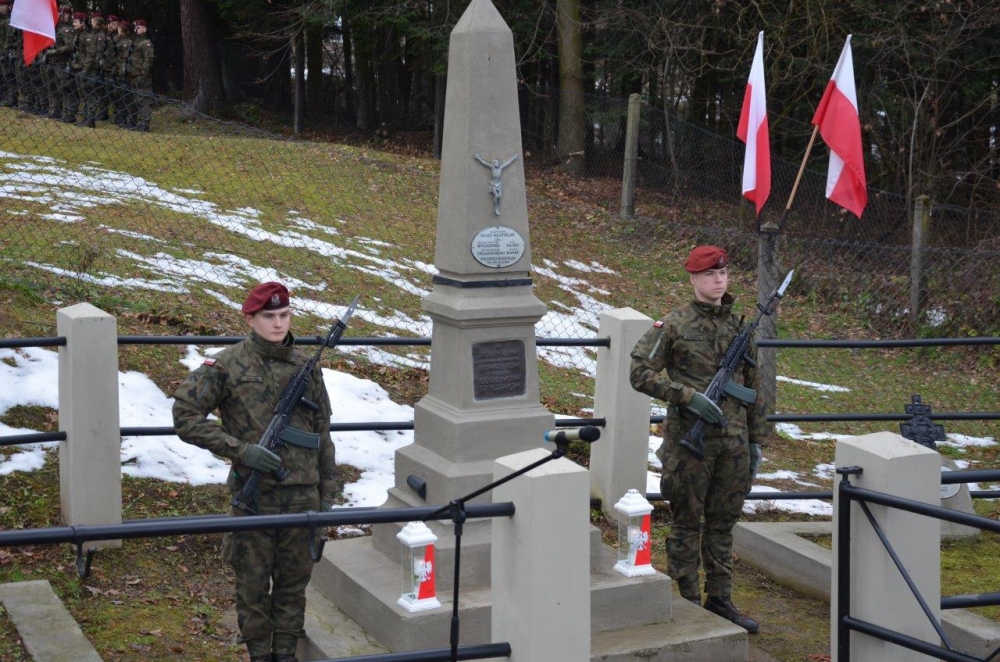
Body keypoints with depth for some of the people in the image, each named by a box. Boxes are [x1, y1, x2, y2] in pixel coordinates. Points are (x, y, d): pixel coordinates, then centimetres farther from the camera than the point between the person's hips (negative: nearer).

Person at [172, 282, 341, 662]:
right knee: (253, 584, 7)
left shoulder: (306, 368, 7)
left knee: (294, 580, 12)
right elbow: (185, 416, -8)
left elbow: (321, 435, 13)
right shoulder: (227, 366, -6)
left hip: (302, 494, 3)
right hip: (254, 494, -3)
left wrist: (328, 493, 10)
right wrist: (240, 449, -15)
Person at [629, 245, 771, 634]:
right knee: (687, 523, 4)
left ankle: (720, 600, 22)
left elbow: (753, 387, 15)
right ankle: (689, 604, 13)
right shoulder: (673, 325, -6)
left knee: (723, 523, 12)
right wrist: (688, 396, -18)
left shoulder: (740, 327, 10)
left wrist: (757, 440, 14)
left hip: (734, 441, 5)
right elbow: (640, 373, -10)